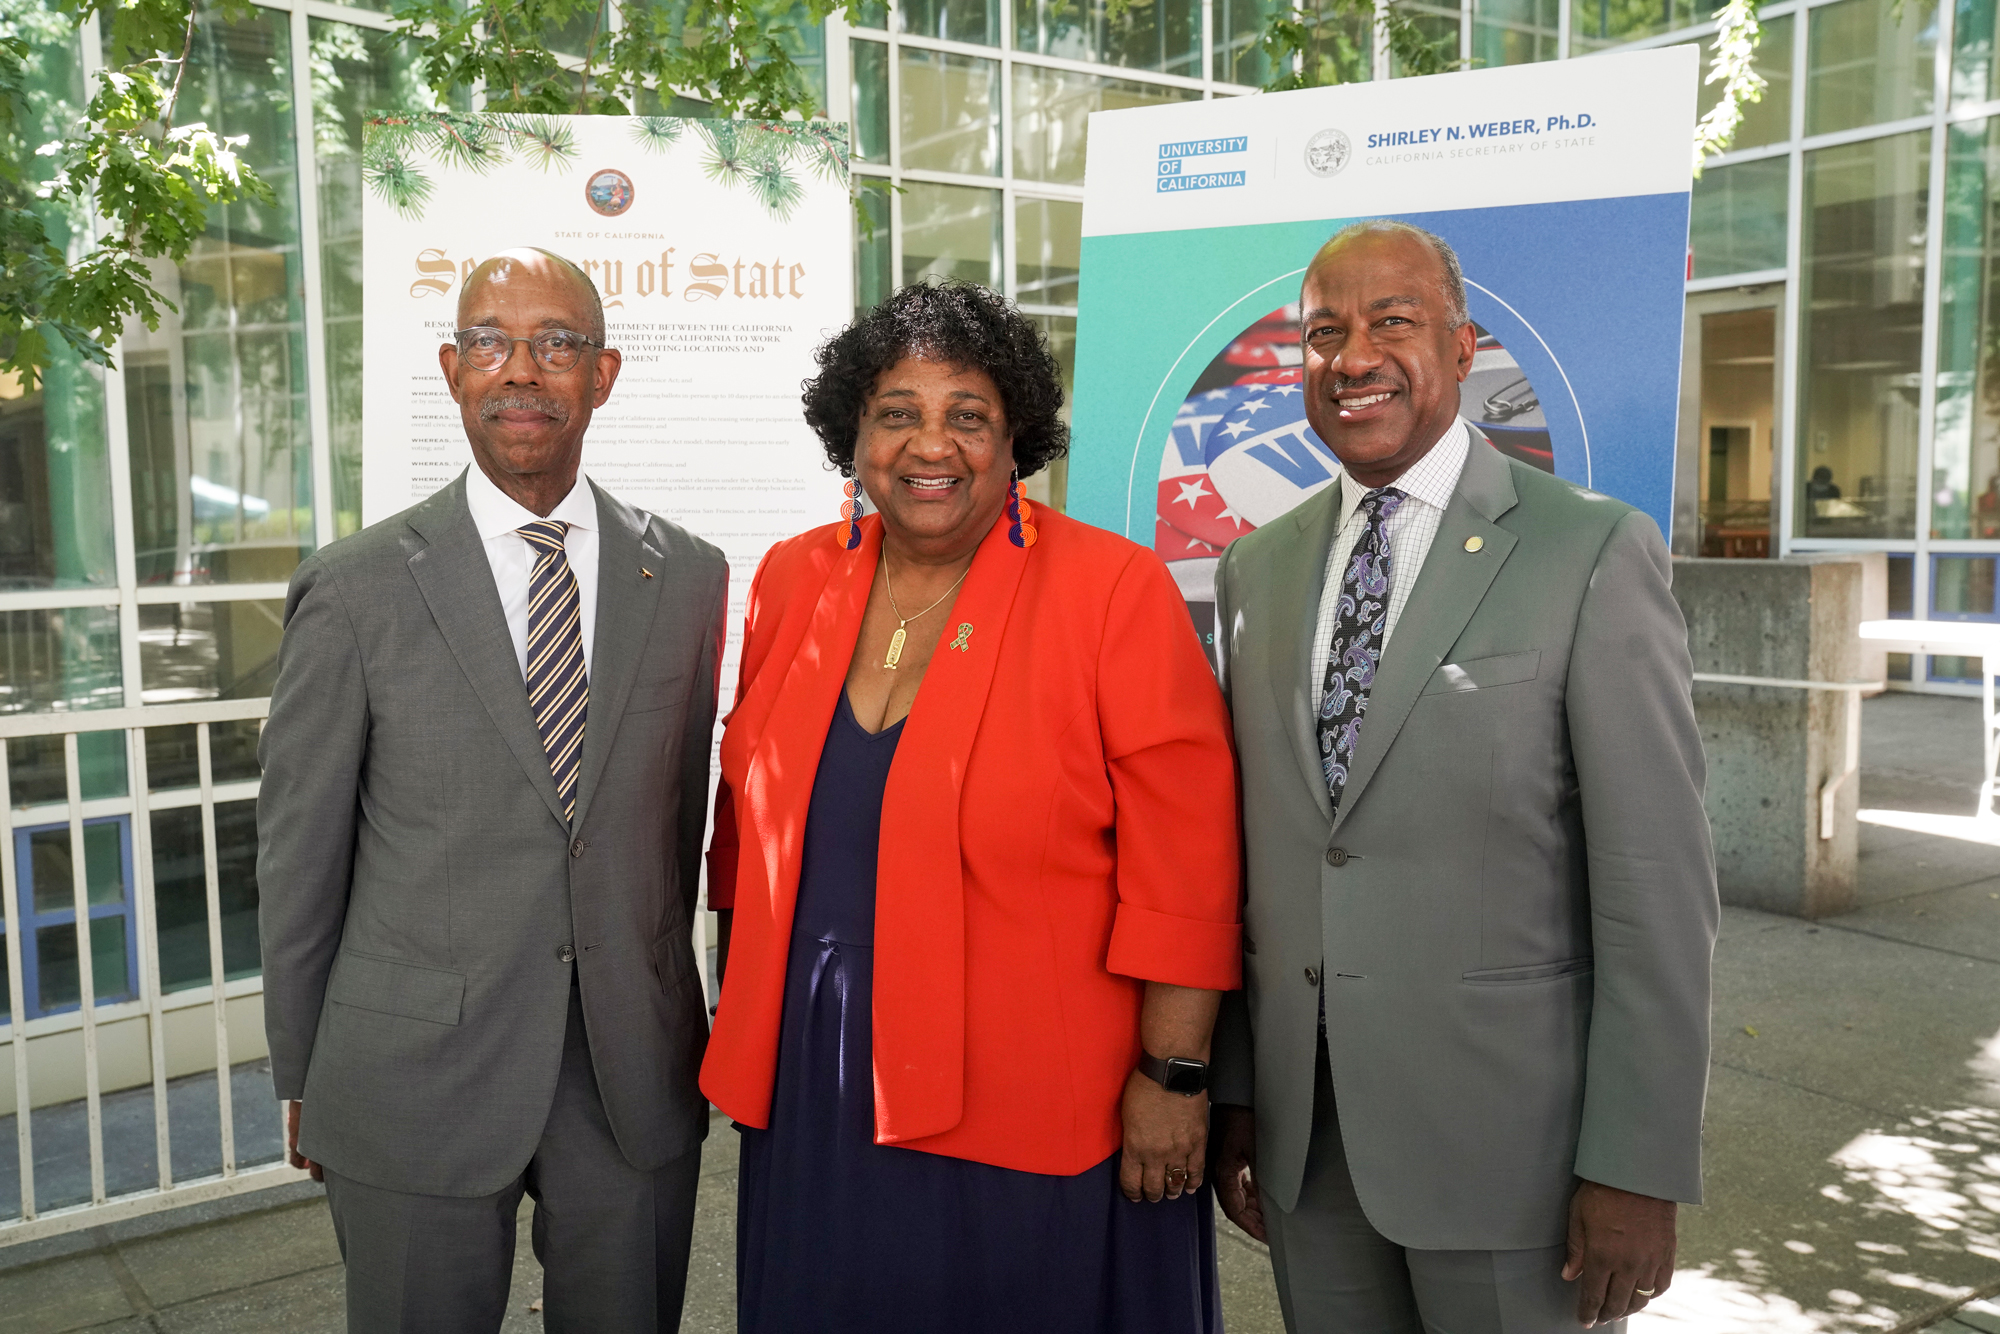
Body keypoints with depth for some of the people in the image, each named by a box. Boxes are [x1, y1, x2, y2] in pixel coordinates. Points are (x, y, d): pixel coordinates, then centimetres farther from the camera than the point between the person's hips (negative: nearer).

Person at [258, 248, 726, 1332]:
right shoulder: (354, 590, -7)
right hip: (414, 1084, -2)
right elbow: (299, 850, -1)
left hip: (638, 1079, 3)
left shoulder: (690, 578, 1)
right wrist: (302, 1081, 4)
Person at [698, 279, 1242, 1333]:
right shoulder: (792, 581, 2)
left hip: (1035, 1120, -4)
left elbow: (1182, 864, -12)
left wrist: (1174, 1076, -13)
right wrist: (743, 1017, 14)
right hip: (813, 1094, 5)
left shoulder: (1114, 591, -12)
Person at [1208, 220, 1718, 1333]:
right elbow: (1248, 847, 9)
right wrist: (1231, 1089, 9)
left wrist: (1639, 1168, -12)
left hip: (1504, 1127, -4)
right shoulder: (1258, 570, 7)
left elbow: (1660, 885, -11)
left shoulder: (1593, 552, -9)